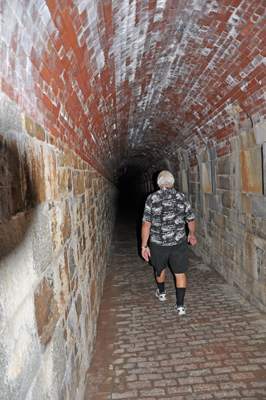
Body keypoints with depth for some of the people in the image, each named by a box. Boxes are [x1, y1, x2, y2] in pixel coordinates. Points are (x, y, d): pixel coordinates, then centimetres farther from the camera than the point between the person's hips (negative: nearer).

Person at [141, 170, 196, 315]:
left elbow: (146, 224, -12)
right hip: (179, 242, 0)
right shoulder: (181, 198, -2)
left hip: (158, 242, 0)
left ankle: (161, 292, 45)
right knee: (180, 272, 9)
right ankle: (180, 305, 8)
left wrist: (144, 246, -7)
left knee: (159, 268, 23)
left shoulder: (152, 198, -9)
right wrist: (191, 235, 24)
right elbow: (191, 221, 5)